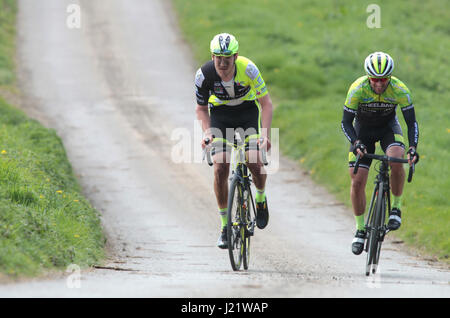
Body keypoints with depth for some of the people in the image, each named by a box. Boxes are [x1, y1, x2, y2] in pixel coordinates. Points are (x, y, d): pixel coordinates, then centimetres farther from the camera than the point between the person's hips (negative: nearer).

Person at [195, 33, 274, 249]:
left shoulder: (248, 69, -29)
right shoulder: (204, 75, -24)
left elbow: (266, 103, -21)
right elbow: (201, 108, -8)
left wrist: (265, 134, -33)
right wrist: (207, 132, -26)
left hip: (248, 111, -1)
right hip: (220, 113, 1)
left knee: (254, 162, -21)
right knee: (220, 168, -15)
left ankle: (261, 198, 12)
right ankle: (225, 226, -4)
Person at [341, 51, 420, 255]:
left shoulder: (400, 90, -27)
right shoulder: (357, 89, -29)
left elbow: (411, 122, -20)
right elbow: (346, 122, -21)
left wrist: (413, 148, -35)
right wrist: (356, 143, -38)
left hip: (388, 127, 0)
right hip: (363, 130, 0)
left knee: (397, 160, -32)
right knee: (357, 181, -9)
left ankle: (396, 207, -13)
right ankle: (360, 229, 8)